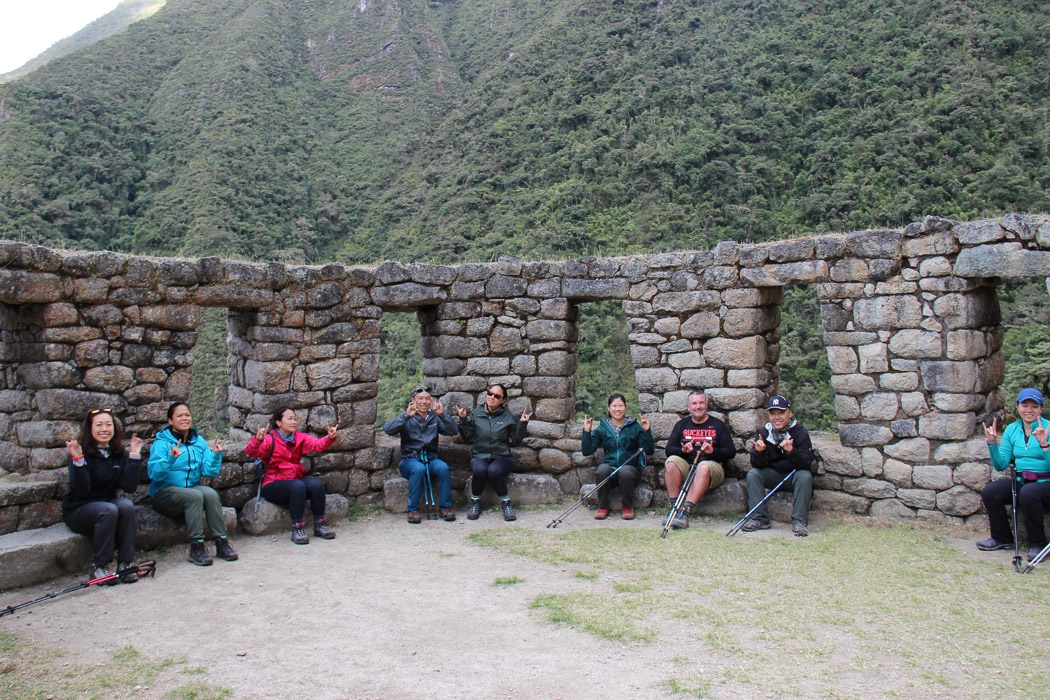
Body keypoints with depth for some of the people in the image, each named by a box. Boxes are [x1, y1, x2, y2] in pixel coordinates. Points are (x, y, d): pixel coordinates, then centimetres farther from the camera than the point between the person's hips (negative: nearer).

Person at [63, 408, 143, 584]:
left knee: (127, 505, -27)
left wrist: (135, 456, -17)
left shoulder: (120, 453, -1)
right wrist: (77, 460, -34)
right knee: (108, 510, -33)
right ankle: (99, 566, -19)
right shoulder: (83, 453, -13)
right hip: (78, 510, -4)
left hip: (108, 502, 4)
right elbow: (81, 491, -24)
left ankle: (125, 563, -20)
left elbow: (129, 487, -12)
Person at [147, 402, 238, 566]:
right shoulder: (162, 443, -6)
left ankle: (221, 542, -24)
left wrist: (216, 454, -14)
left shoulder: (199, 441, 7)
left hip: (192, 488, 4)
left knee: (210, 493, -27)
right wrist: (170, 458, -33)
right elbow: (154, 474, -19)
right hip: (164, 493, -4)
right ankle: (196, 548, -28)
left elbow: (209, 471, 1)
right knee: (195, 496, -32)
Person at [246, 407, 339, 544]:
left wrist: (330, 438, -28)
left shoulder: (300, 438, 9)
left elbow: (317, 444, -7)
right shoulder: (270, 440, -5)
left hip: (297, 479, 5)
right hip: (274, 485, -5)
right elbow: (250, 451, -21)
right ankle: (297, 529, -27)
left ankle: (320, 525, -14)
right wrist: (258, 439, -43)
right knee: (298, 486, -34)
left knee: (316, 484, -24)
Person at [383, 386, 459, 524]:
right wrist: (406, 415, -26)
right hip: (410, 459, -2)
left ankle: (445, 507, -16)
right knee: (418, 469, -35)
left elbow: (454, 431, -3)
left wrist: (442, 415, -17)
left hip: (431, 459, 2)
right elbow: (387, 429, -15)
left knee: (443, 468, -29)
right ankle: (413, 510, -23)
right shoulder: (407, 418, 4)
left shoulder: (435, 418, 12)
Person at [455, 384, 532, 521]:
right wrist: (463, 420, -4)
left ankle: (506, 503, -13)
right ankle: (475, 503, -10)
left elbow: (516, 440, 5)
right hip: (479, 457, 1)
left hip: (501, 457, -1)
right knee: (479, 469, -35)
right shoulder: (476, 413, 9)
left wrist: (522, 424, -6)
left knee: (494, 470, -36)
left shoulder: (508, 417, 7)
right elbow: (467, 437, 6)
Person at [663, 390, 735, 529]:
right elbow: (668, 449, 8)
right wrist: (682, 450, -13)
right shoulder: (681, 425, 17)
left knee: (704, 467, -37)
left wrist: (713, 451, -15)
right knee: (671, 461, -29)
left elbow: (731, 451, 4)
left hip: (712, 466, -2)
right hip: (686, 467, 2)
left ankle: (685, 512, -45)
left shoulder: (718, 425, 12)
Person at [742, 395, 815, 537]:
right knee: (752, 474, -21)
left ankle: (800, 521, -24)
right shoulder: (763, 433, -6)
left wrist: (791, 451, -44)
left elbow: (807, 464, -25)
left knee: (805, 476, -32)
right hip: (772, 475, 3)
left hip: (794, 475, -2)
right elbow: (756, 465, -12)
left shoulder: (800, 433, -14)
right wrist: (759, 452, -35)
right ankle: (759, 519, -17)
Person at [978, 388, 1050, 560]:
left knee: (1028, 493, -36)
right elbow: (1000, 465, 5)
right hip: (1020, 482, 5)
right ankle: (1002, 538, 1)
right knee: (989, 491, -21)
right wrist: (993, 443, -8)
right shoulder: (1012, 429, 7)